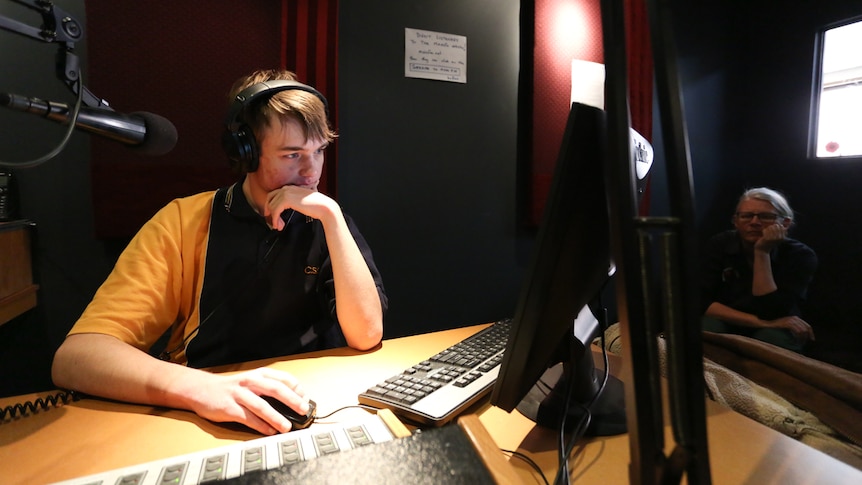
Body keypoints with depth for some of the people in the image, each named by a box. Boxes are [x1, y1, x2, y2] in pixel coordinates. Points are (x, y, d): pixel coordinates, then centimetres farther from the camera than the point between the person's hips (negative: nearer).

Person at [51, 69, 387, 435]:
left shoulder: (326, 224, -1)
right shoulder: (183, 222, -6)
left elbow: (367, 336, -13)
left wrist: (331, 215, -16)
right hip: (203, 422, 0)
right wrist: (200, 388, -31)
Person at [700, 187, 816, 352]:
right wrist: (761, 323, -28)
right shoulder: (719, 245, -12)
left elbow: (771, 313, -26)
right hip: (727, 327, 0)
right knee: (707, 326, -33)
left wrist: (762, 253, -30)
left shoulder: (800, 255, -14)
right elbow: (701, 301, -21)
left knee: (774, 338, -34)